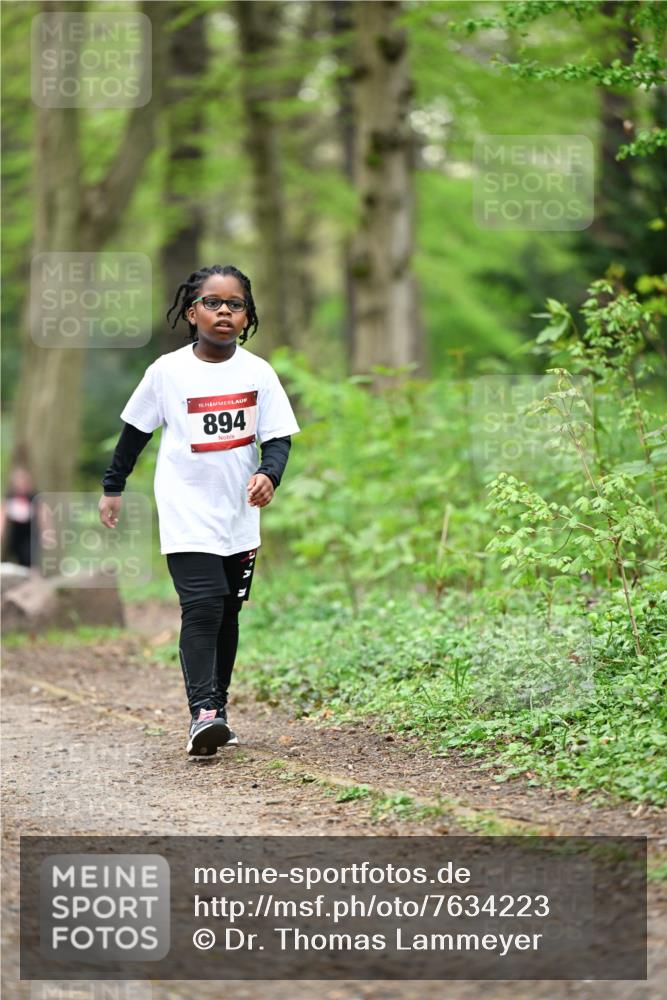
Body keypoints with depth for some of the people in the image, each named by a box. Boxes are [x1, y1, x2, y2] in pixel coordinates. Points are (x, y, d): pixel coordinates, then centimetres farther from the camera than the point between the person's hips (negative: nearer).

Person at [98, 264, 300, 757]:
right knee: (202, 606, -17)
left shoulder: (258, 373, -1)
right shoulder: (168, 371, -5)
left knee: (228, 614, 12)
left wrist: (268, 475, -22)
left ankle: (217, 708, 23)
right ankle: (202, 713, -24)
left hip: (240, 517, 4)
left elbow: (278, 438, -1)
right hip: (187, 517, -3)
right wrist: (113, 487, 14)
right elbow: (136, 430, 8)